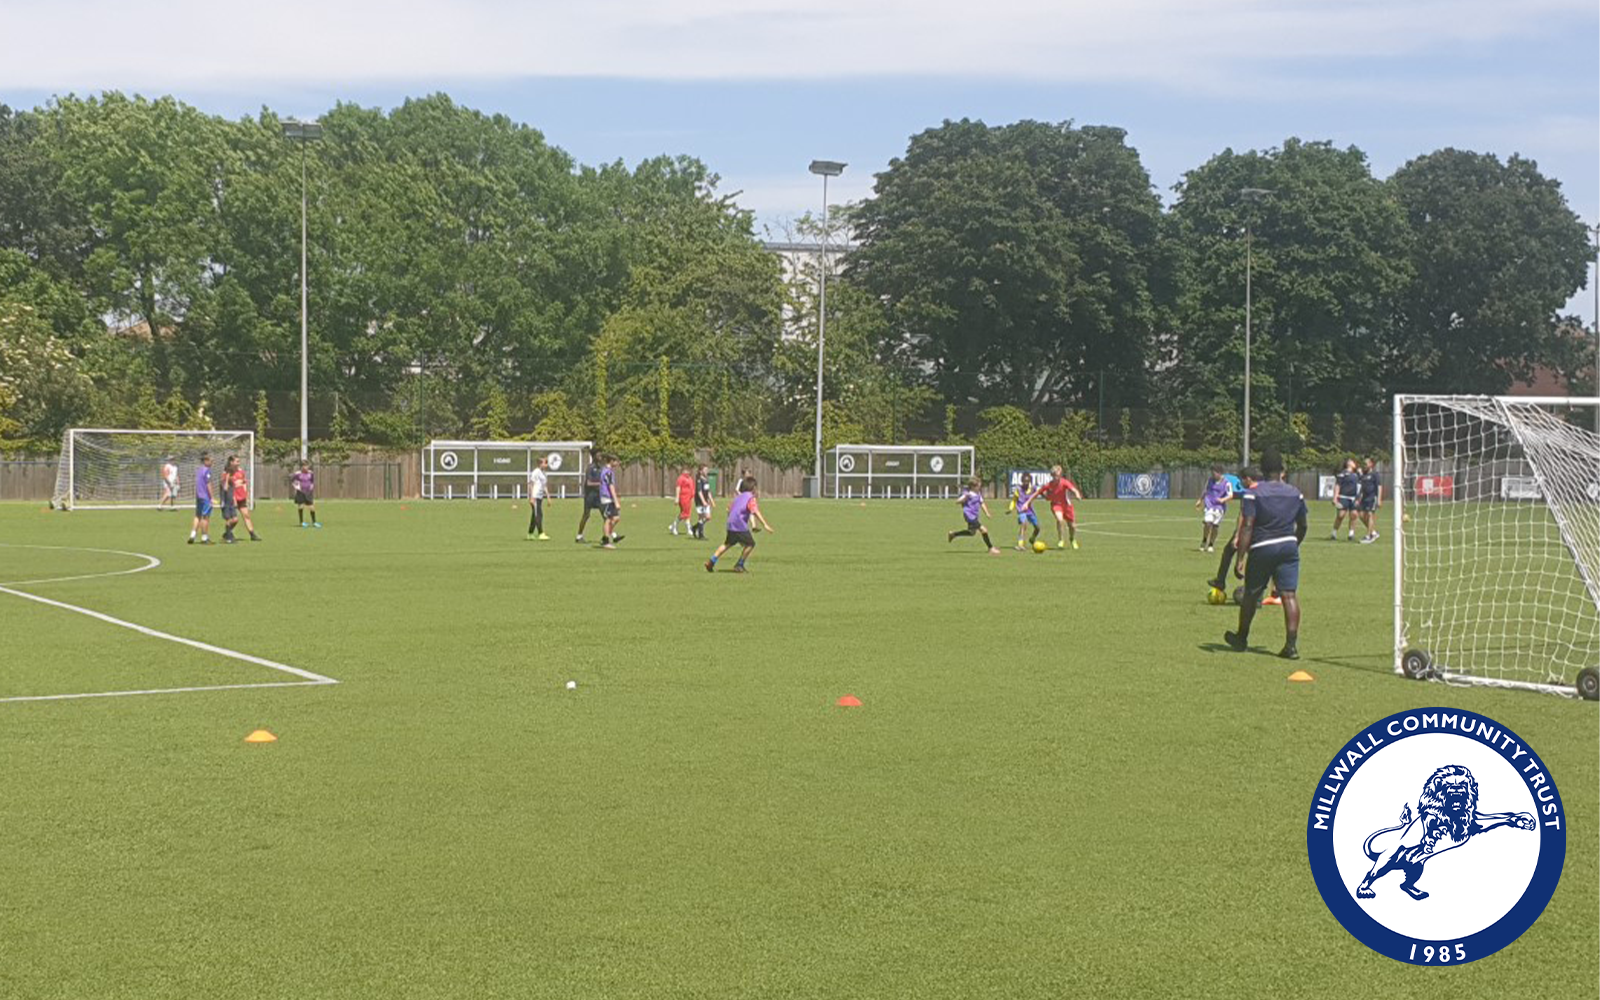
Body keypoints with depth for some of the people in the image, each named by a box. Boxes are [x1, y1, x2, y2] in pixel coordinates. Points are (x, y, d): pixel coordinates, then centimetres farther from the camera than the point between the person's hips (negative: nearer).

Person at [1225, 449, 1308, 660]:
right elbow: (1302, 526, 14)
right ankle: (1291, 644, -10)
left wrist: (1240, 558, -14)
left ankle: (1241, 639, 29)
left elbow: (1246, 527, -14)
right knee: (1289, 595, -2)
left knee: (1251, 595, 13)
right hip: (1288, 546, 3)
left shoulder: (1253, 494, -8)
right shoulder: (1295, 494, 6)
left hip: (1262, 548, -3)